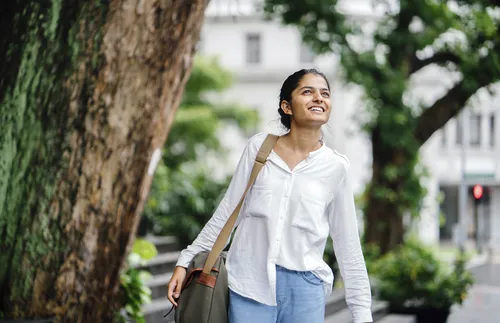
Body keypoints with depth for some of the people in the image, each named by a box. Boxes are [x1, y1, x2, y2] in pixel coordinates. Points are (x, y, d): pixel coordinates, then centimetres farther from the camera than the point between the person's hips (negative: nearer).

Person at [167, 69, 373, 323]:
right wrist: (185, 262, 5)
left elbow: (348, 248, 4)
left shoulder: (335, 168, 1)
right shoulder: (259, 147, 2)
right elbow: (226, 214, 8)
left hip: (304, 288, 0)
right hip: (249, 284, 0)